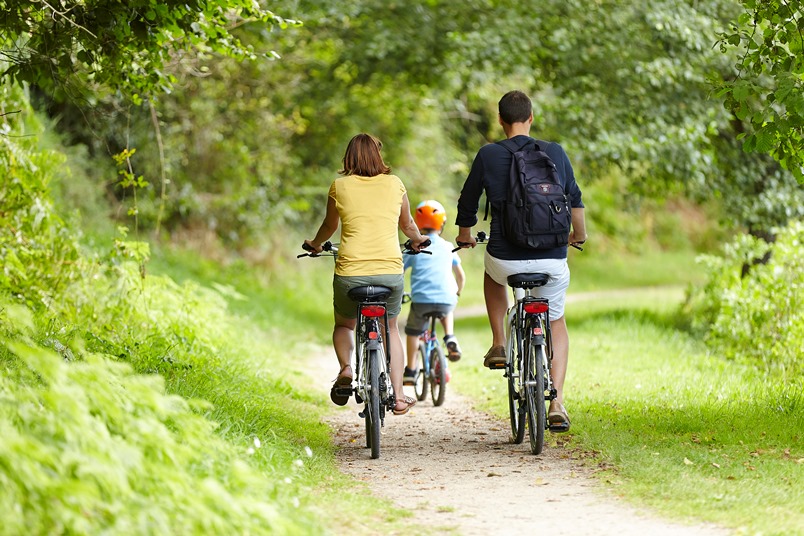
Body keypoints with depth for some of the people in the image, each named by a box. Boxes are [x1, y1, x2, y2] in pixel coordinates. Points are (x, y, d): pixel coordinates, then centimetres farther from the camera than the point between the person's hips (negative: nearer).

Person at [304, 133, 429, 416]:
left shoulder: (340, 186, 5)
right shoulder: (394, 184, 8)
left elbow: (329, 226, 21)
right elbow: (407, 225, 23)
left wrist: (315, 244, 43)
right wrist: (418, 241, 45)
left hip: (350, 272, -1)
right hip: (391, 270, 1)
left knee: (344, 325, 25)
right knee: (390, 329, 23)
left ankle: (346, 368, -3)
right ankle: (399, 396, 15)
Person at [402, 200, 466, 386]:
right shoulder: (447, 247, 13)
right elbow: (461, 275, 19)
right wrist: (458, 293, 38)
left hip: (421, 300, -2)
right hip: (447, 299, 2)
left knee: (412, 332, 23)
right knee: (446, 312, 38)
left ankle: (410, 371, 19)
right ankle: (450, 338, 12)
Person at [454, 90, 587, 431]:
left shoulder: (488, 156, -2)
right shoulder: (555, 153, 2)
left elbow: (468, 202, 9)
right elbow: (575, 199, 15)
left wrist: (464, 235, 31)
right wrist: (579, 234, 35)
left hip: (507, 260, -1)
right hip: (552, 261, 1)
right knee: (557, 323, 25)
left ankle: (499, 346, 25)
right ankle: (556, 405, 11)